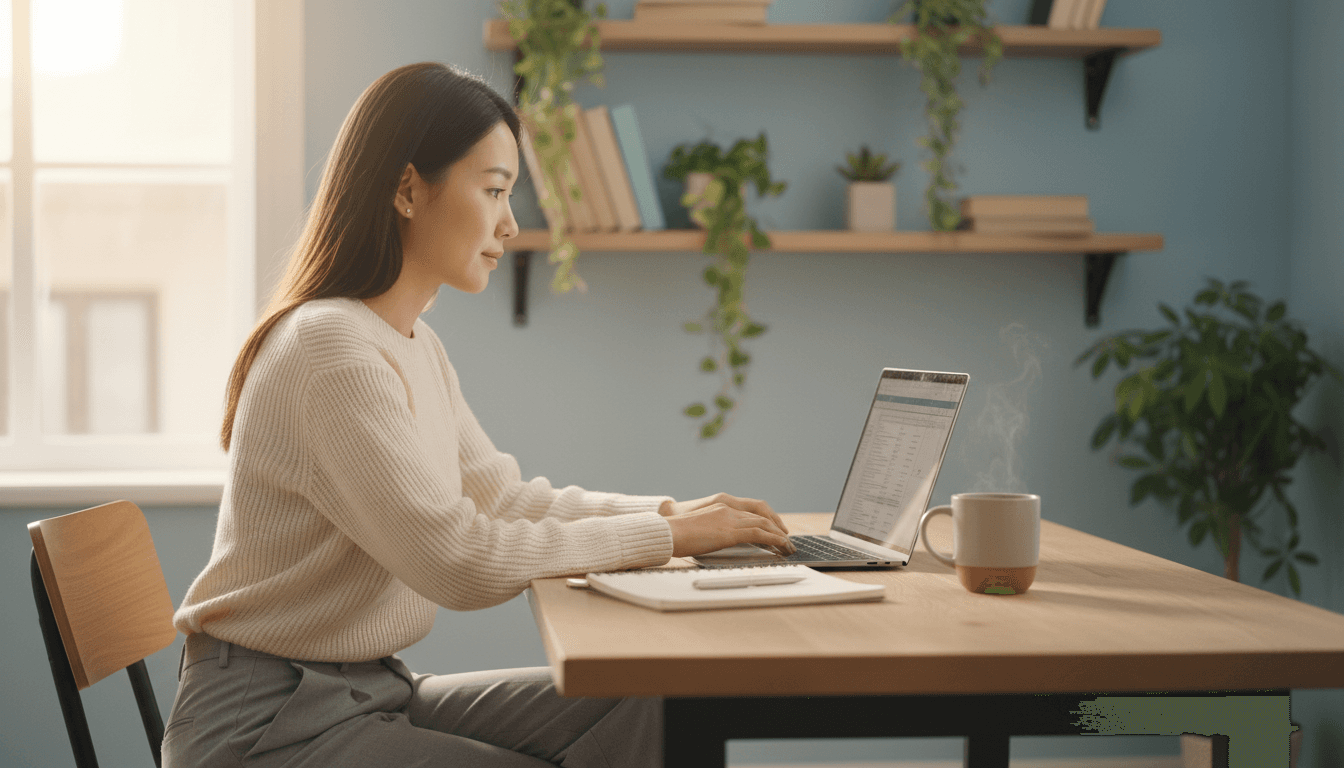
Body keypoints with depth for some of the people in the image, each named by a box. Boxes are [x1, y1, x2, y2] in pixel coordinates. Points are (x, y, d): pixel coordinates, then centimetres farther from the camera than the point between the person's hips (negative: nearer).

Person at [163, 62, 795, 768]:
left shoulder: (416, 345, 11)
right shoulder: (331, 349, -21)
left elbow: (504, 496, 13)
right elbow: (461, 561, -25)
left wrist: (671, 511, 0)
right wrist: (664, 536, -17)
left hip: (373, 687, 9)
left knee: (643, 708, -8)